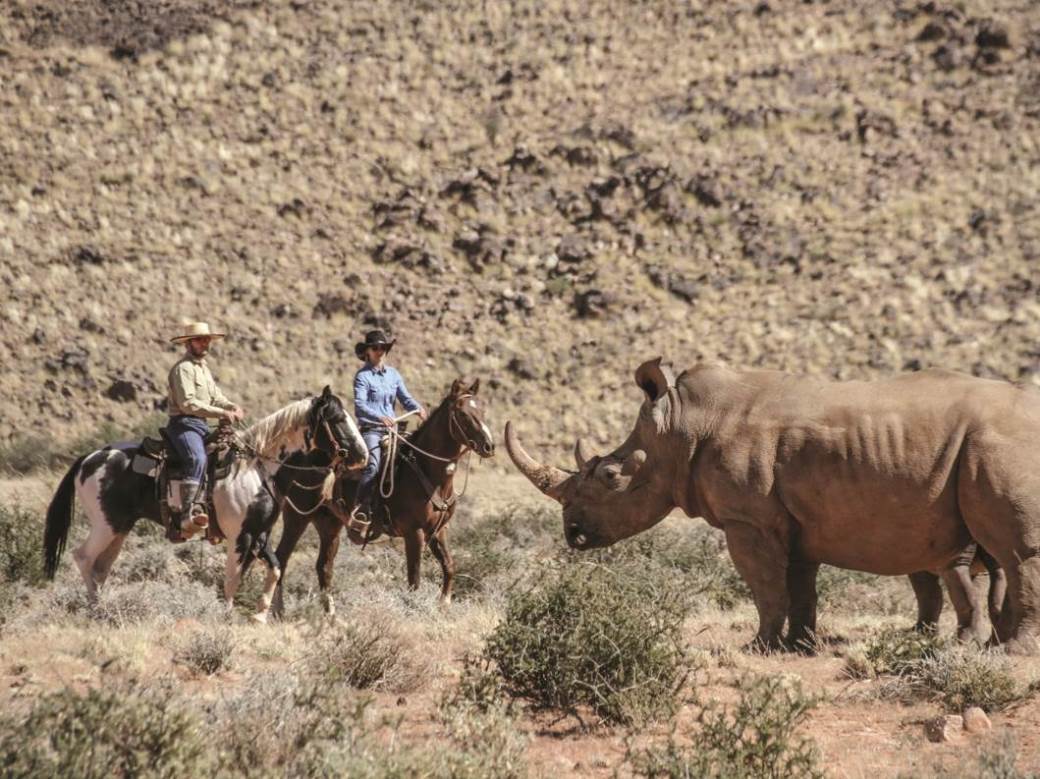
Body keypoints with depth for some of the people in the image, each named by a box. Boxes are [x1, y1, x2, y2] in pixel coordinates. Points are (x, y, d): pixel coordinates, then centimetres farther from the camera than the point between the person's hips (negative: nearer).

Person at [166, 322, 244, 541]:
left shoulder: (203, 367, 23)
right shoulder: (183, 368, -8)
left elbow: (216, 397, 23)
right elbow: (188, 403, -18)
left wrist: (232, 407, 1)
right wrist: (221, 413, -18)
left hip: (202, 425, 10)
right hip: (184, 424, -10)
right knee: (197, 459, -31)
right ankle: (183, 515, -37)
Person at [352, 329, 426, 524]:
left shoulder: (393, 375, 14)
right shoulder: (362, 376, -4)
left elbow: (405, 398, 12)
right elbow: (359, 405, -17)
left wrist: (417, 408, -11)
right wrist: (379, 417, -34)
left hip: (391, 428, 7)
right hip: (370, 429, -6)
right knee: (373, 466, -27)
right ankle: (360, 509, -32)